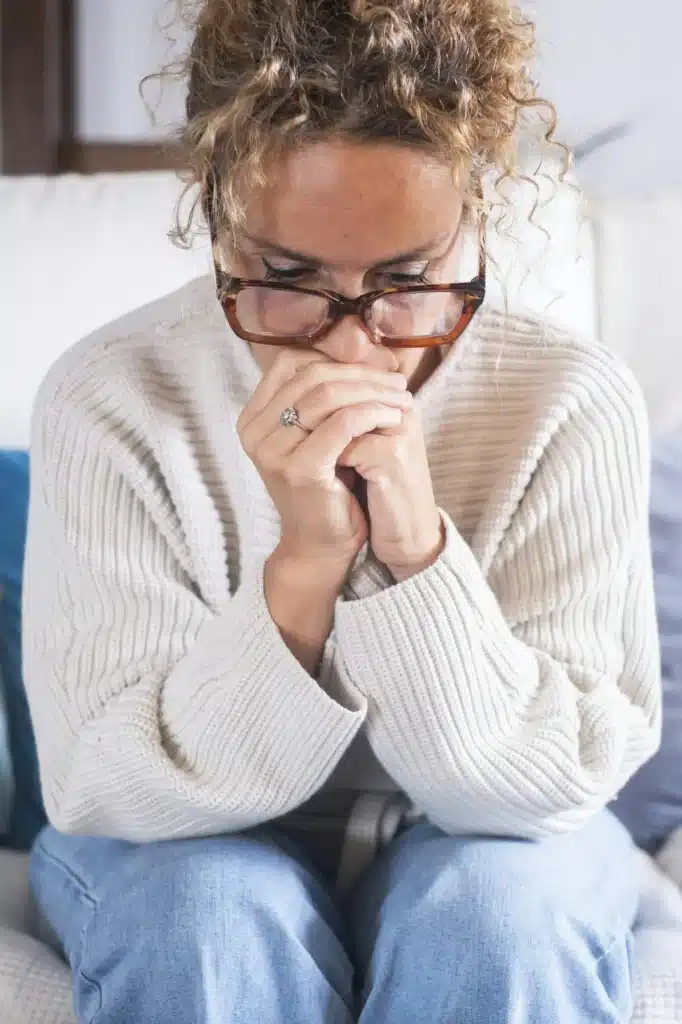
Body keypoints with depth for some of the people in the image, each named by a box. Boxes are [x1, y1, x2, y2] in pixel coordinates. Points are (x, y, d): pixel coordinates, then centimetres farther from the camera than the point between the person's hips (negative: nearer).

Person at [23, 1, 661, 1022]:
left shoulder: (575, 402, -18)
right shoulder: (109, 399, -19)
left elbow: (546, 784, -18)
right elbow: (103, 788, -22)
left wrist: (422, 553, -35)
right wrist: (304, 565, -36)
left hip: (470, 843, 3)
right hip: (196, 845, -3)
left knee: (510, 908, -28)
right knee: (210, 910, -33)